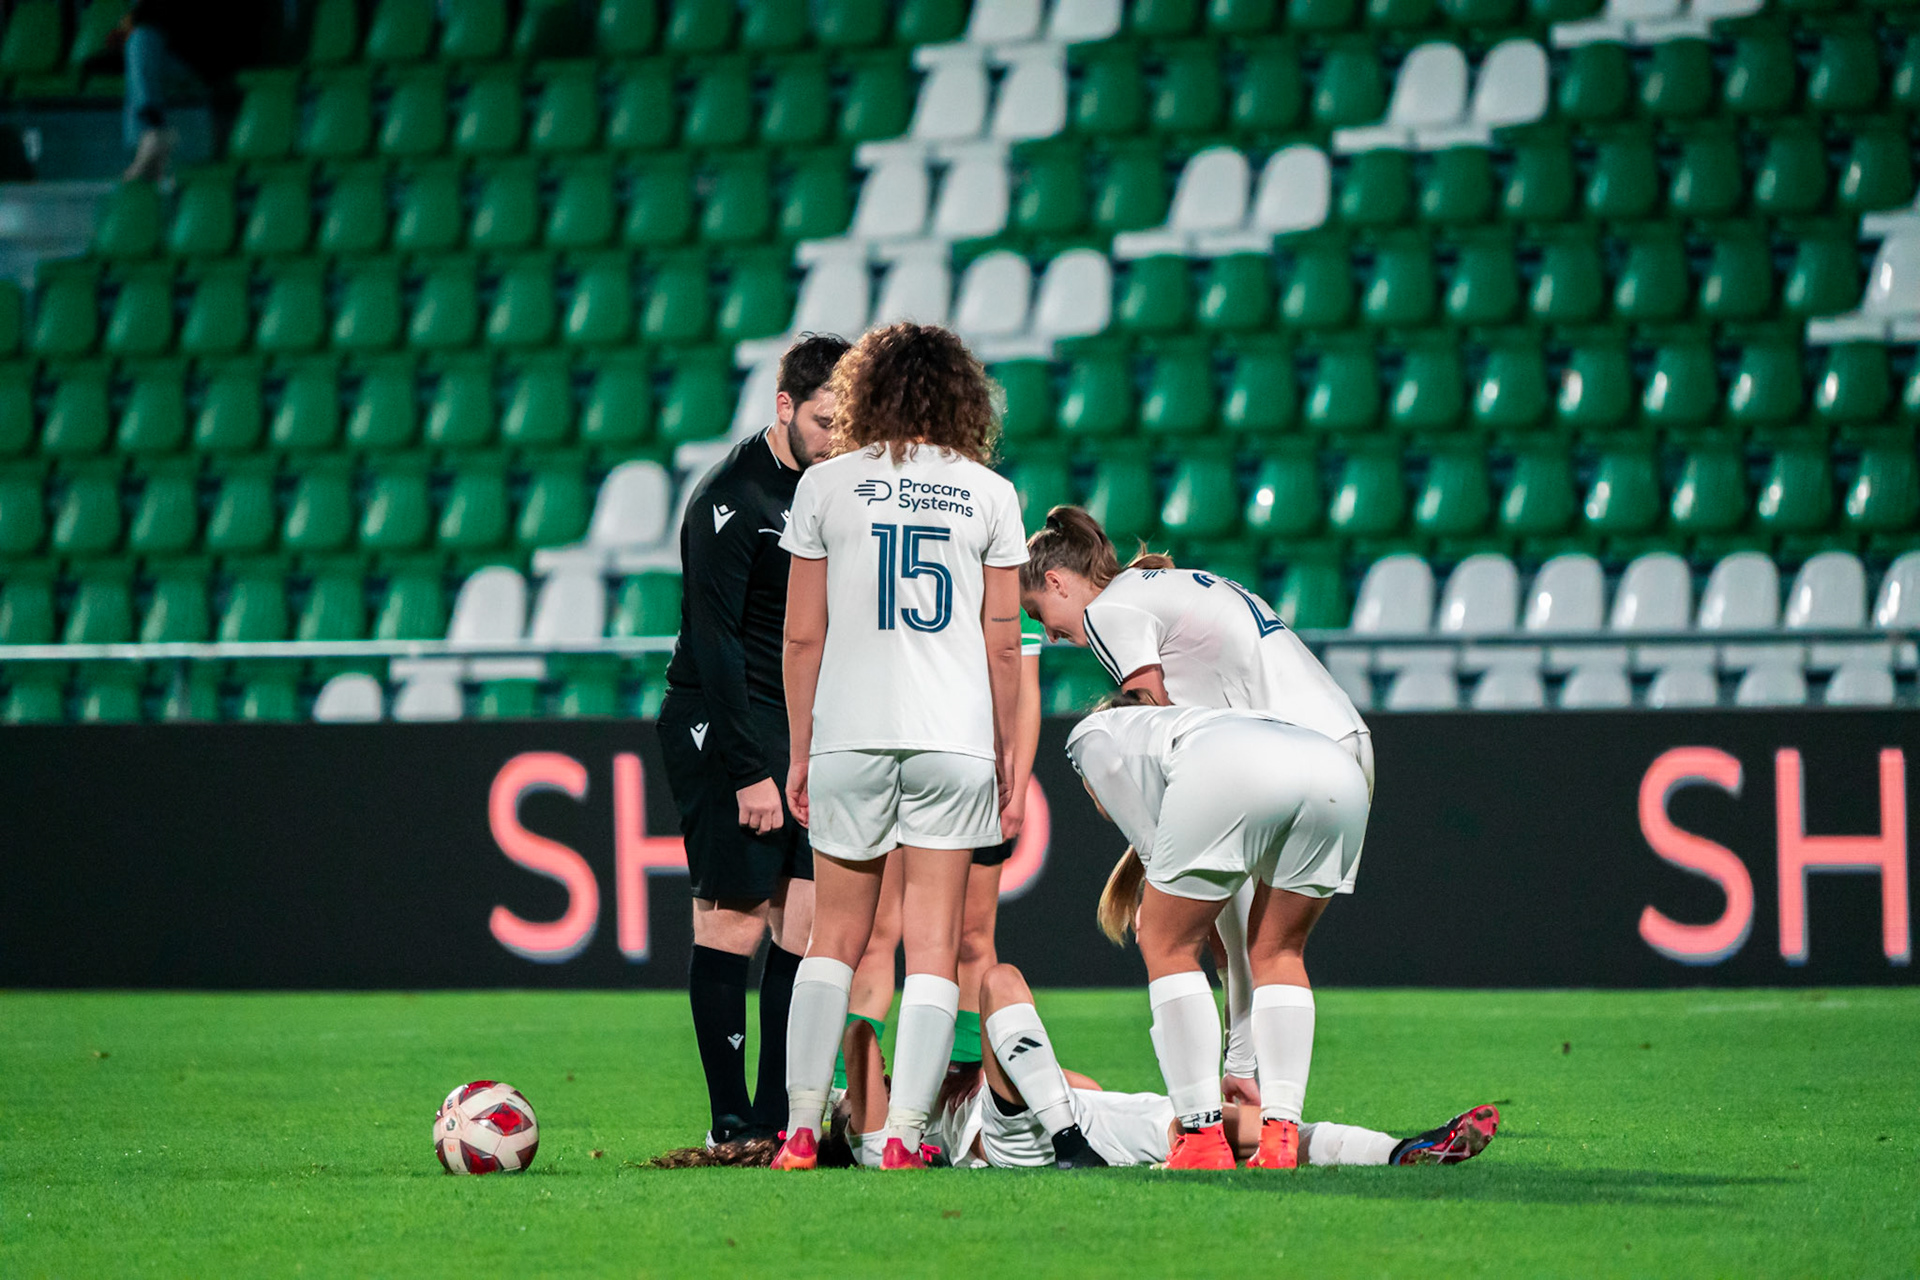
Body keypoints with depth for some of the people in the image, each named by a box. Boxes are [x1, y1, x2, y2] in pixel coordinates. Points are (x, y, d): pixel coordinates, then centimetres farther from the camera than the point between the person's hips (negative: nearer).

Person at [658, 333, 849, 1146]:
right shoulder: (730, 499, -13)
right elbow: (713, 641, -17)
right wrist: (749, 769, -20)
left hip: (809, 730, 7)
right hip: (725, 723, -7)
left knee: (813, 913, -1)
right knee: (734, 917, -7)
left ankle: (779, 1115, 3)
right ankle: (732, 1122, -2)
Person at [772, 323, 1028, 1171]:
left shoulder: (825, 486, 4)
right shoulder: (989, 494, 5)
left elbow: (803, 635, 3)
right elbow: (1004, 644, 4)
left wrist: (799, 751, 11)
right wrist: (1010, 762, 11)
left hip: (849, 734, 0)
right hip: (954, 740, 0)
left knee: (835, 937, 10)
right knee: (934, 945, 2)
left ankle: (801, 1126, 4)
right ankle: (904, 1134, -6)